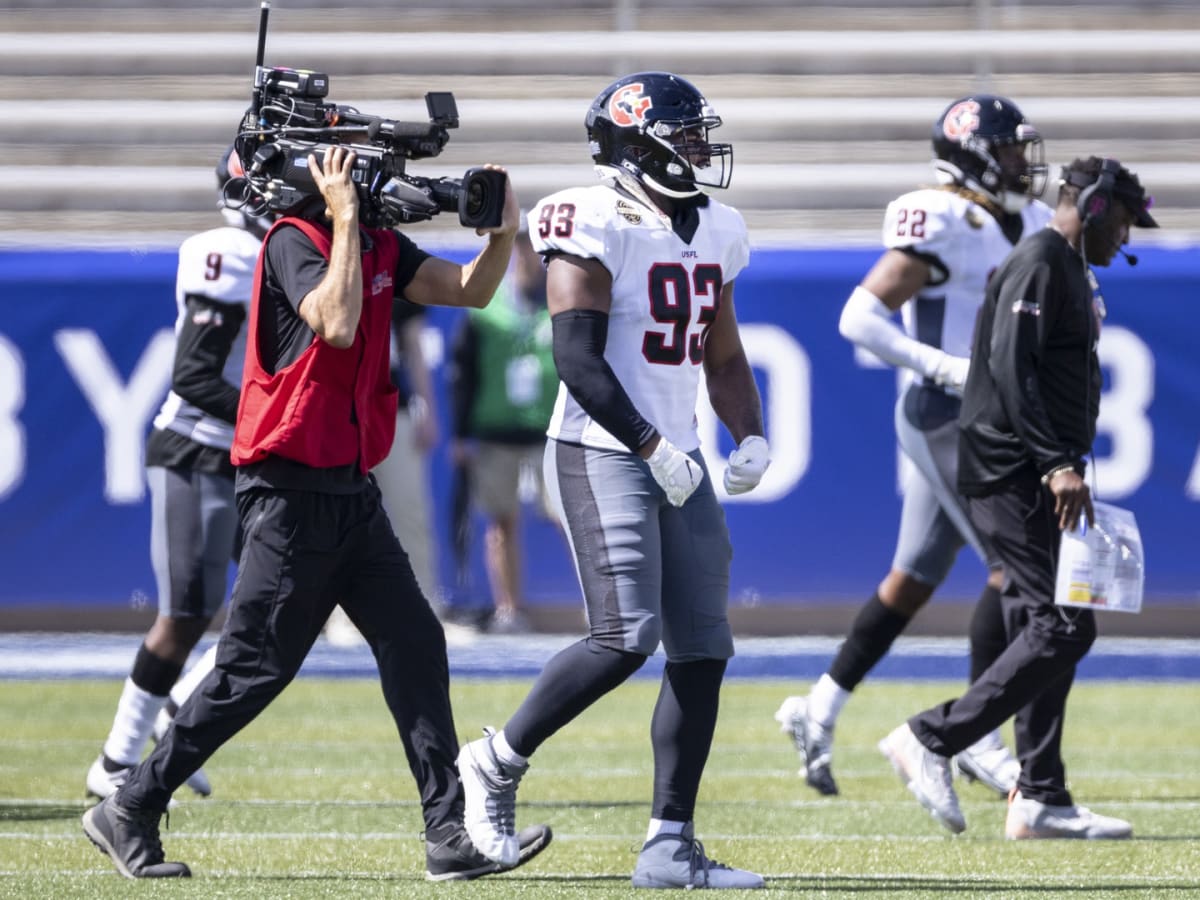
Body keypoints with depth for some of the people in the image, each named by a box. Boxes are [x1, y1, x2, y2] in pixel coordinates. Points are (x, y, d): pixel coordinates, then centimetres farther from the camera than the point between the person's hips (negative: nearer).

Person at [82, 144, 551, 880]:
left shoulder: (379, 245, 11)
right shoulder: (294, 243, -14)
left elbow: (470, 291, 12)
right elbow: (337, 324, -30)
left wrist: (504, 233, -6)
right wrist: (346, 218, -26)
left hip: (350, 490, 8)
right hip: (292, 494, -8)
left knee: (415, 647, 0)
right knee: (255, 670, -3)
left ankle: (452, 834, -2)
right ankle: (128, 813, 8)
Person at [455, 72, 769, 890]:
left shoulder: (714, 233, 13)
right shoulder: (597, 227, -12)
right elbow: (579, 360, -17)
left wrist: (752, 437, 5)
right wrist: (654, 448, -20)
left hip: (678, 462, 8)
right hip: (602, 453, -8)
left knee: (702, 649, 2)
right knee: (626, 637, -17)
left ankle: (671, 845, 6)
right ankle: (499, 762, 3)